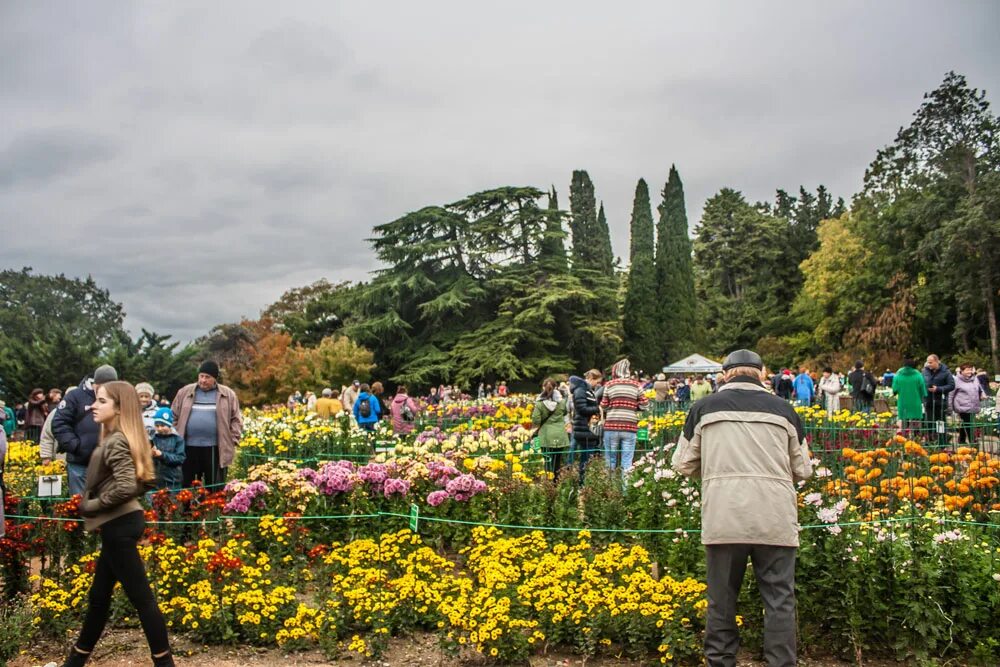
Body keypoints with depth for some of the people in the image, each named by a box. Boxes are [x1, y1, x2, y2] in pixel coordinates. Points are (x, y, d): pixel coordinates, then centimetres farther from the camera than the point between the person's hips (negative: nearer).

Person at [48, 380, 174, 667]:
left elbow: (126, 487, -29)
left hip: (119, 527, -10)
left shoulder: (115, 442, -18)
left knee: (141, 598, -2)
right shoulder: (119, 438, 12)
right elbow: (139, 482, 18)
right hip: (120, 524, 10)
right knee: (98, 597, 20)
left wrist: (90, 506, -14)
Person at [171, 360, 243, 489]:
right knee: (186, 486, 10)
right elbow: (174, 417, 10)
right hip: (189, 447, 2)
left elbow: (236, 419, 5)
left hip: (215, 449, -1)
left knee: (215, 488, 5)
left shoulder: (228, 394, 3)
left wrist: (233, 440, -3)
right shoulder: (185, 392, 7)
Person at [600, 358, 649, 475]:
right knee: (627, 462, 4)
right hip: (630, 427, 0)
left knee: (610, 460, 9)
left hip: (612, 426, 0)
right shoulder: (636, 386, 4)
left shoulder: (609, 385, 1)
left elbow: (603, 407, 2)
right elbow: (643, 405, 2)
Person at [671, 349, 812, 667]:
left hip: (723, 519, 0)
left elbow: (683, 464, 10)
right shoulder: (783, 409, 7)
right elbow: (803, 470, 13)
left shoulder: (704, 408, 6)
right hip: (775, 520, 0)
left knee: (722, 600, 11)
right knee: (779, 600, 8)